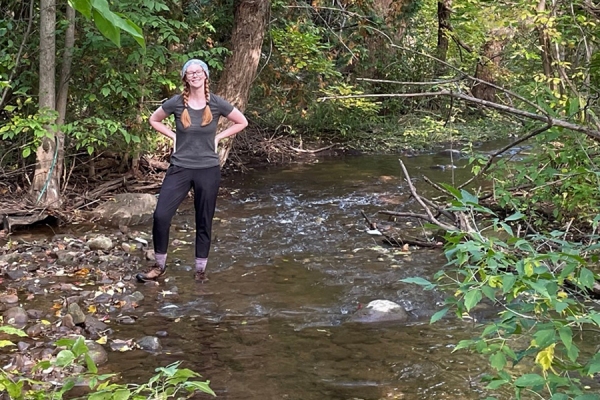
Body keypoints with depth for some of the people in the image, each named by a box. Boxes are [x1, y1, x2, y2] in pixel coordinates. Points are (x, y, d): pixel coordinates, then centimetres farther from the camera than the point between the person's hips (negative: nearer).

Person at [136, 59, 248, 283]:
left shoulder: (216, 104, -5)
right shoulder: (176, 103, -5)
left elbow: (242, 122, 8)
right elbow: (154, 120, 13)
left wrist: (217, 137, 1)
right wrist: (173, 136, 0)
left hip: (208, 170, 0)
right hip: (180, 168, 0)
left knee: (204, 222, 7)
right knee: (161, 215, -11)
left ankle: (201, 270, 20)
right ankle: (159, 266, 6)